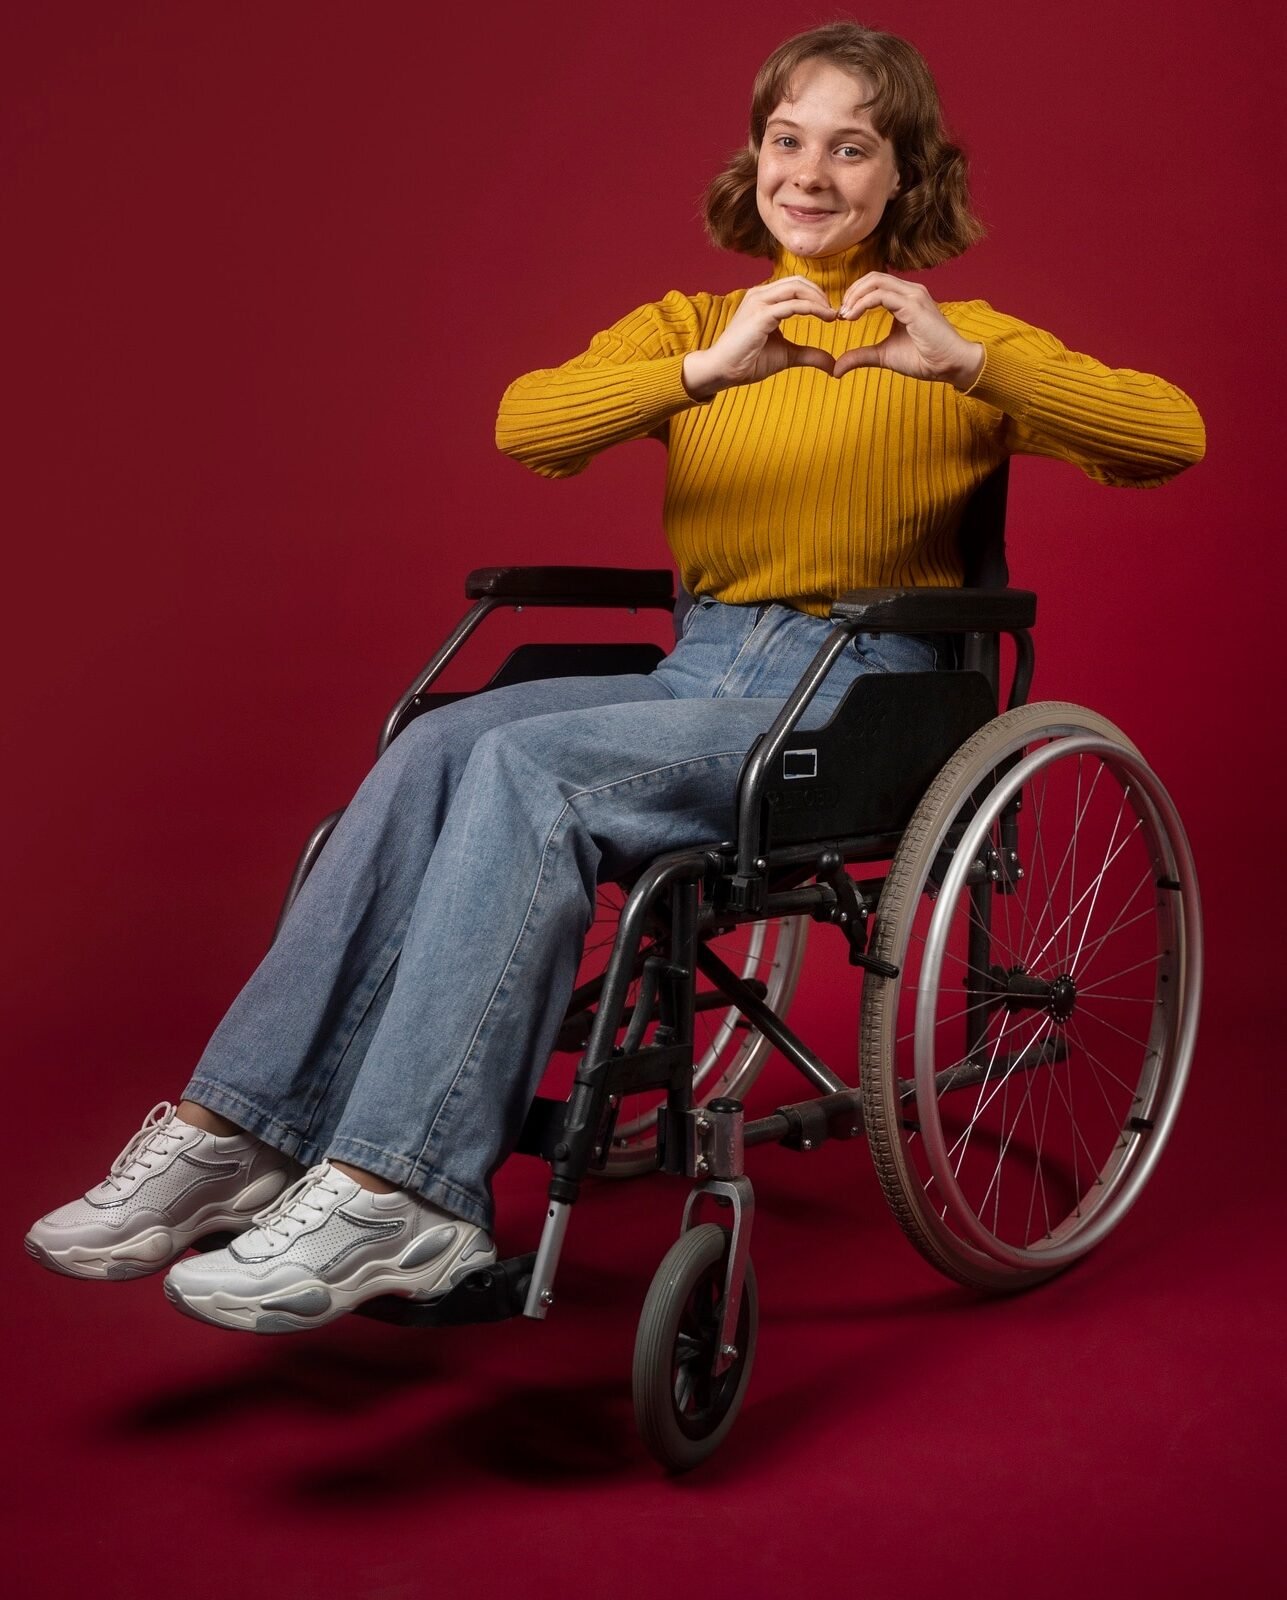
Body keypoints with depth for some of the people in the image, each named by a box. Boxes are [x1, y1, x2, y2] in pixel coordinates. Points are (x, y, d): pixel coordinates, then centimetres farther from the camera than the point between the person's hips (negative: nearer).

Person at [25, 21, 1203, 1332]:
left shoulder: (955, 343, 7)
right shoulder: (686, 327, 18)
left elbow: (1172, 437, -8)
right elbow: (523, 425, -3)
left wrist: (963, 361, -22)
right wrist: (708, 370, -20)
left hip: (859, 694, -4)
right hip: (699, 676, 5)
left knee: (529, 765, -30)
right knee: (438, 746, -24)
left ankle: (398, 1193, -33)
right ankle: (238, 1132, -25)